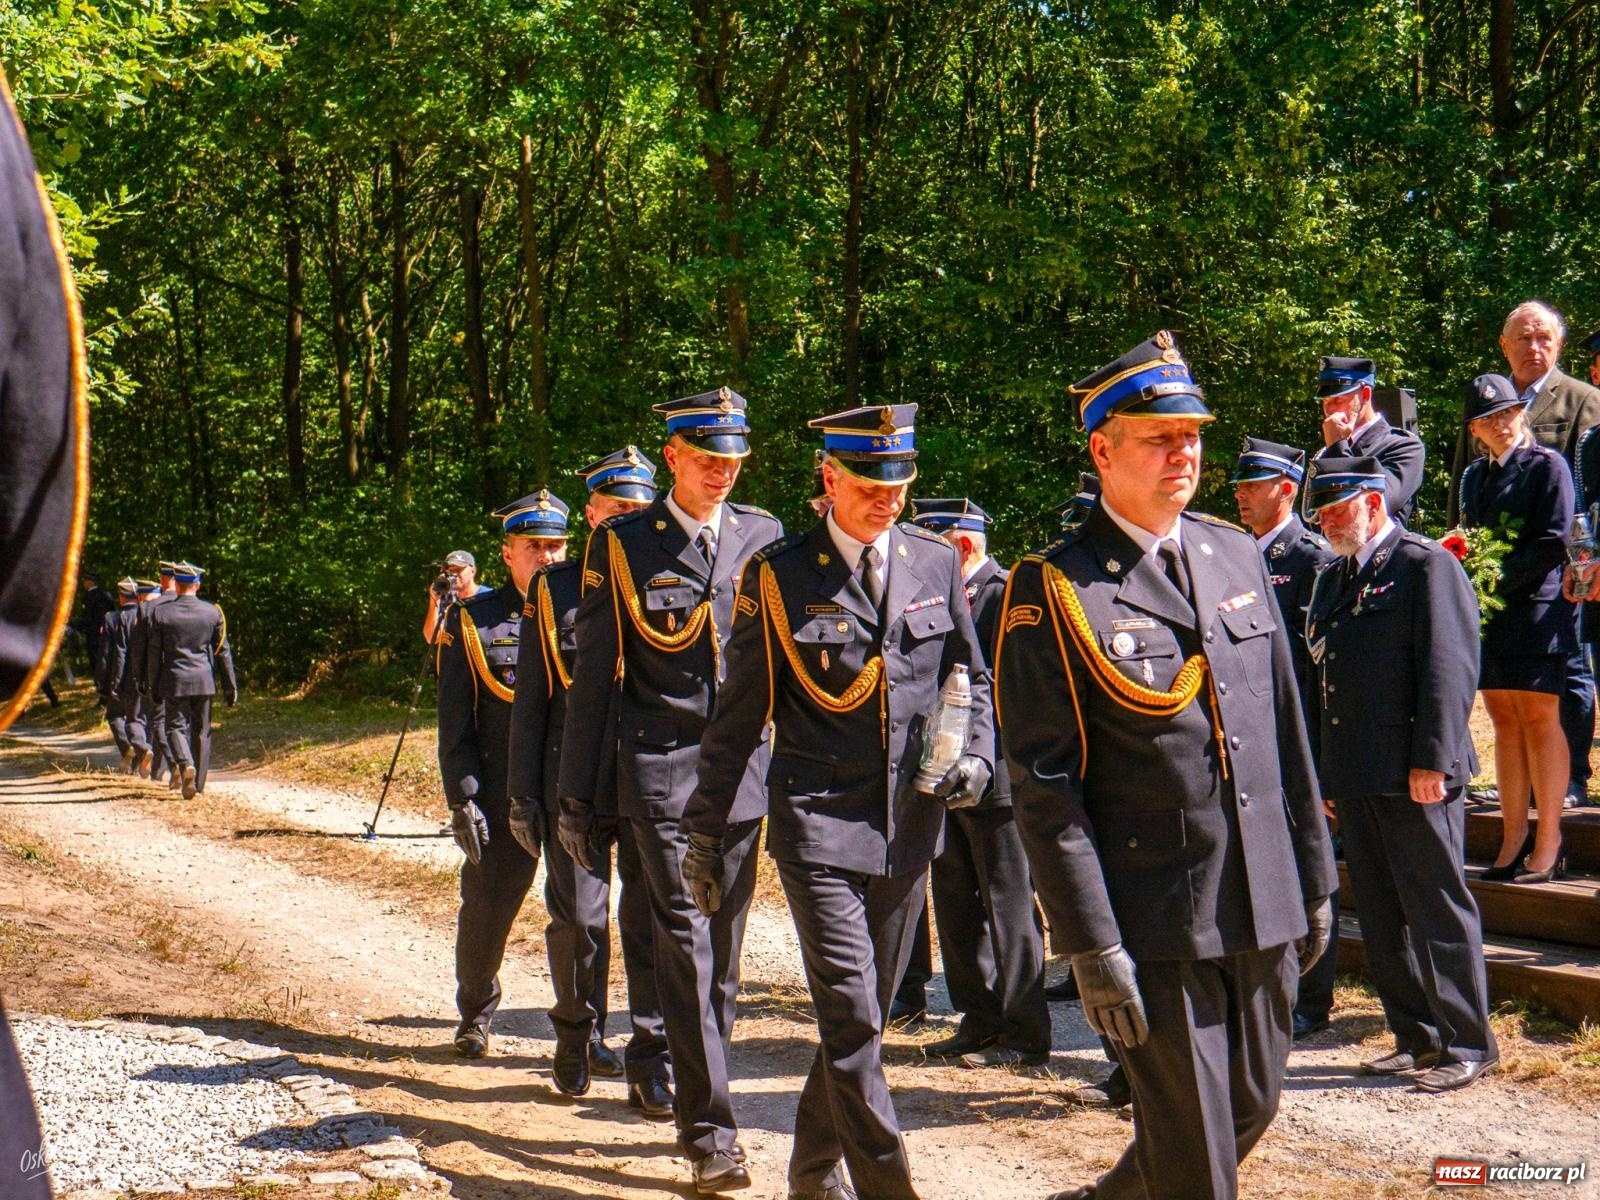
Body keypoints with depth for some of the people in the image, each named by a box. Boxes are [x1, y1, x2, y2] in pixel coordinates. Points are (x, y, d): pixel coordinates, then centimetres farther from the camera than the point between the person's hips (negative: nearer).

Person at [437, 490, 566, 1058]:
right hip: (502, 796, -1)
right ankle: (475, 1015, 33)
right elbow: (455, 721, 2)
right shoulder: (472, 619, 4)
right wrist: (462, 798, -6)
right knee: (485, 909, 10)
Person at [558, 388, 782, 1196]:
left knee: (723, 948, 10)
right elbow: (592, 678, 2)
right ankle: (709, 1130, -7)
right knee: (686, 943, -9)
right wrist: (577, 796, 1)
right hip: (660, 771, -3)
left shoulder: (764, 537, 8)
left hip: (743, 769, 3)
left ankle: (700, 1093, 25)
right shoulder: (620, 544, 0)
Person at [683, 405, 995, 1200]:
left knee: (862, 1016, 14)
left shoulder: (938, 565, 6)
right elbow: (737, 717, 0)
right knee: (852, 1021, -10)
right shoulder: (778, 575, -4)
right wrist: (705, 834, 1)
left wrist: (977, 757, -3)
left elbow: (972, 678, 17)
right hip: (818, 827, -4)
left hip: (909, 829, 4)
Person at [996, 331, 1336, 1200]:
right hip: (1156, 926, -6)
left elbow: (1284, 730, 14)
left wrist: (1312, 880, 13)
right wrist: (1092, 948, -15)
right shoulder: (1054, 590, -10)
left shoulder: (1236, 555, 9)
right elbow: (1044, 788, -12)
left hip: (1262, 911, 6)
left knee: (1251, 1110, 19)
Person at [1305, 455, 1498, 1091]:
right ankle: (1416, 1038, 21)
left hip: (1413, 778, -8)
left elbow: (1449, 668, -13)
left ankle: (1468, 1045, 7)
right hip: (1355, 780, 8)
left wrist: (1430, 761, -18)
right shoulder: (1333, 580, 18)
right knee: (1381, 918, 12)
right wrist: (1326, 775, 15)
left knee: (1438, 911, -2)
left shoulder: (1426, 566, -6)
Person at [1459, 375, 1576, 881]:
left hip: (1534, 608, -6)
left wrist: (1497, 582, -16)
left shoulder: (1547, 465, -3)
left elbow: (1555, 541, -11)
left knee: (1539, 719, -5)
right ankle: (1512, 840, 10)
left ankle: (1548, 841, 0)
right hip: (1486, 613, 6)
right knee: (1505, 722, 7)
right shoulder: (1474, 475, 17)